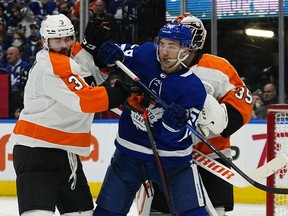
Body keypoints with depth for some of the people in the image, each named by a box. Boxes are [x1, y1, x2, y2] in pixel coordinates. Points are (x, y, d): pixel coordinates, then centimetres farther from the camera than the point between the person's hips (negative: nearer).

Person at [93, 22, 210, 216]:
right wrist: (110, 56, -16)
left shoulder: (194, 88, -18)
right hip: (129, 152, 4)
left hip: (171, 159, -3)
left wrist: (175, 123, -42)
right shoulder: (144, 55, -9)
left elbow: (177, 136, -19)